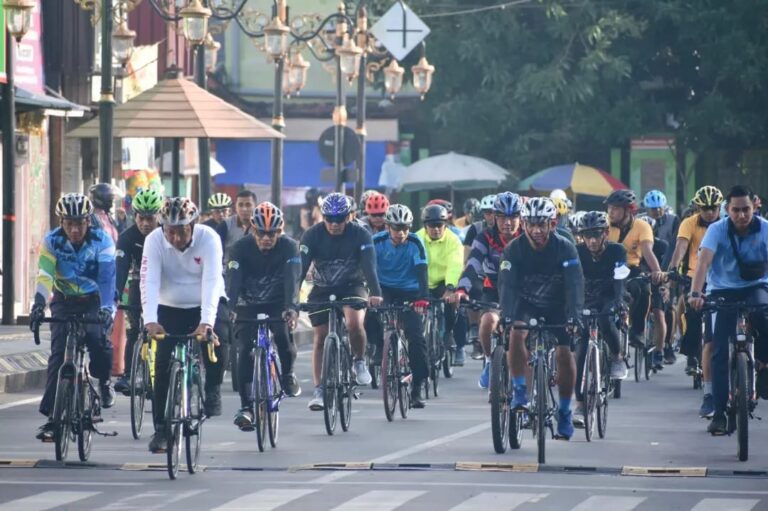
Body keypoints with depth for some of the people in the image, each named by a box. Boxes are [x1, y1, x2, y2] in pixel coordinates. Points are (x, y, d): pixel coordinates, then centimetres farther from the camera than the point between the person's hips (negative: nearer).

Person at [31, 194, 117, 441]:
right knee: (58, 353, -13)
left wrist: (107, 308, -44)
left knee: (98, 338, -26)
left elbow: (107, 276, -29)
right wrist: (39, 304, -43)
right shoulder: (52, 241, -16)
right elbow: (45, 275, -26)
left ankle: (103, 381, 7)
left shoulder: (102, 240, -20)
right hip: (64, 300, 1)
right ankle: (52, 416, -13)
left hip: (94, 300, -1)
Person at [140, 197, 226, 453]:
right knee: (163, 367, -10)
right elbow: (149, 282, -27)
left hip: (205, 305, -1)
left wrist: (206, 322, -43)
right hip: (170, 308, 1)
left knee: (216, 341, -27)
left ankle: (212, 393, -1)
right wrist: (150, 321, -42)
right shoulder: (154, 240, -18)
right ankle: (161, 429, -3)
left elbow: (211, 281, -31)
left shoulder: (208, 238, -22)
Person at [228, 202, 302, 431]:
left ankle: (288, 373, 0)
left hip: (278, 304, -1)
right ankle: (246, 407, -10)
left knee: (283, 334, -29)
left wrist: (292, 307, -46)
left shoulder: (289, 247, -17)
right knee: (245, 351, -14)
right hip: (249, 306, 1)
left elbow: (292, 280, -29)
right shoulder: (241, 248, -16)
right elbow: (233, 281, -25)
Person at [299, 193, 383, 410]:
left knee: (354, 323, -29)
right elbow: (300, 267, -22)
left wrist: (375, 293, -43)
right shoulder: (312, 235, -16)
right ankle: (318, 390, 5)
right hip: (322, 289, 2)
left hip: (352, 286, -2)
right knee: (320, 339, -3)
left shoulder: (360, 235, -17)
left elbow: (369, 265, -27)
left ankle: (359, 362, -2)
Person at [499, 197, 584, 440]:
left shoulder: (565, 248, -22)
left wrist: (573, 317, -41)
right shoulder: (514, 249, -20)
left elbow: (574, 285, -28)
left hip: (556, 306, 0)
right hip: (526, 304, 0)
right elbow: (507, 285, -27)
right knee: (516, 335, -28)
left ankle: (565, 411, 7)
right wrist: (508, 317, -41)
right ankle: (519, 392, -15)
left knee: (564, 353, -11)